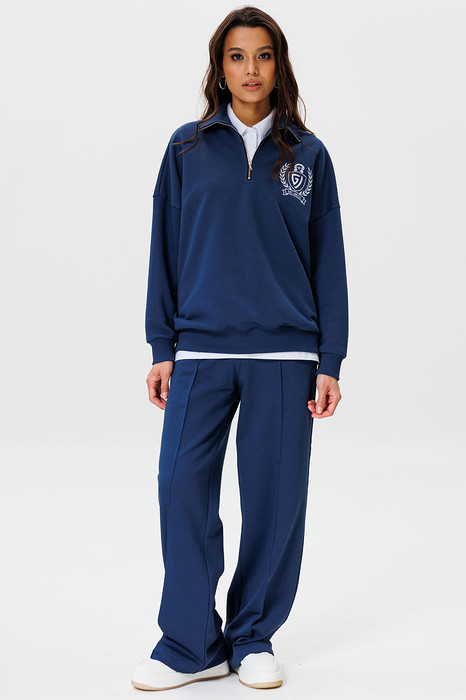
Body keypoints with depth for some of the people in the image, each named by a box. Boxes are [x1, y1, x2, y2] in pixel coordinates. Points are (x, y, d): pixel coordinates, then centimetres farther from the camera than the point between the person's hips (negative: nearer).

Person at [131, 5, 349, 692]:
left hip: (284, 353, 0)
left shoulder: (307, 154, 7)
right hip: (200, 350, 0)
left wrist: (330, 362, 2)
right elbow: (166, 249, 9)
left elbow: (328, 258, 7)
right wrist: (162, 348, 3)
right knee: (183, 485, -7)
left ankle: (254, 637, 19)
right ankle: (192, 646, 6)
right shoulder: (188, 149, 7)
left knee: (275, 497, 3)